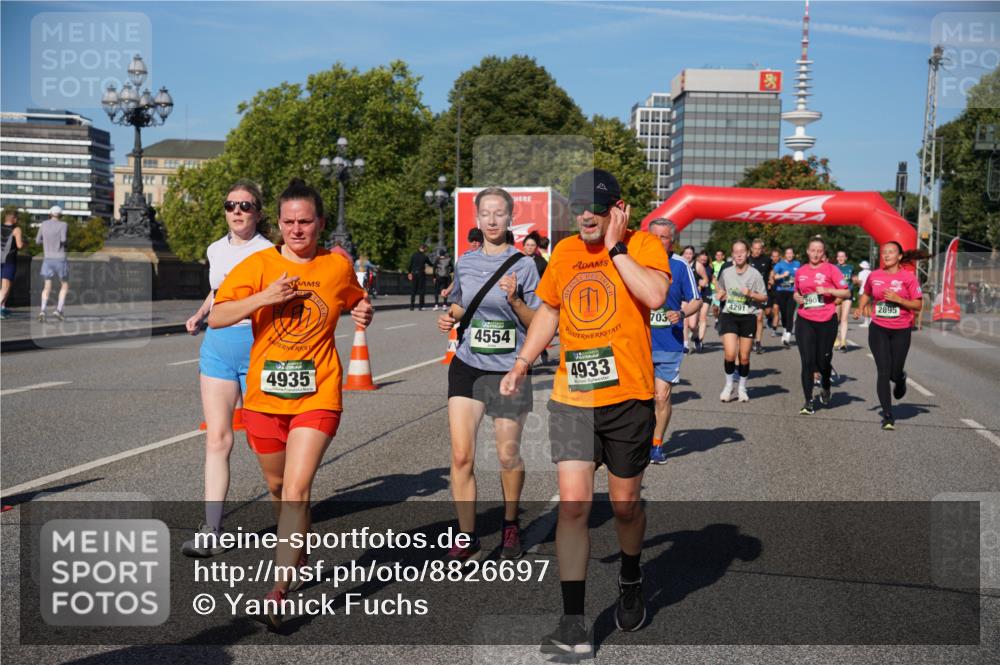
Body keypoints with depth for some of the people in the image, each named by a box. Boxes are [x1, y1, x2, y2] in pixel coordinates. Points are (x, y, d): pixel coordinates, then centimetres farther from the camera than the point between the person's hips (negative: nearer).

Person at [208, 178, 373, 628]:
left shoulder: (338, 267, 4)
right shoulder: (259, 265, 0)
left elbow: (355, 301, 24)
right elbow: (217, 317, -5)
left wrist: (363, 313, 0)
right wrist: (264, 297, -19)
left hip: (317, 396, -2)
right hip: (264, 396, 2)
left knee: (297, 489, -15)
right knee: (277, 486, 17)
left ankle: (279, 589, -12)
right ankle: (298, 553, 44)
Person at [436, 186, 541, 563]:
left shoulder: (523, 264, -4)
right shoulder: (465, 263, 6)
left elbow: (538, 323, -4)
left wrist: (514, 299, -20)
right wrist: (449, 317, 2)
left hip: (509, 370, -2)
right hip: (467, 367, 2)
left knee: (508, 457, 8)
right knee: (461, 455, -7)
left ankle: (510, 525, 32)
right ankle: (467, 540, 2)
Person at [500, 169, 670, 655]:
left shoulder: (643, 245, -5)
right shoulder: (564, 251, 9)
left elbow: (655, 294, -25)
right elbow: (549, 310, 23)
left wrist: (616, 247, -17)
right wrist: (522, 364, 18)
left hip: (628, 397, -3)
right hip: (571, 398, 3)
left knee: (625, 504, 12)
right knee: (572, 504, -8)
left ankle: (630, 580, 42)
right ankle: (573, 622, -3)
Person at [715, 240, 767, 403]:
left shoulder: (754, 274, -3)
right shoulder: (726, 272, 4)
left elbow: (764, 298, 2)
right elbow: (720, 289, 23)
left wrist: (751, 294, -16)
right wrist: (719, 294, 1)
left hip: (748, 317, -1)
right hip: (729, 316, 1)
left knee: (744, 357, 4)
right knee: (730, 354, -15)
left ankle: (742, 388, 24)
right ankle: (729, 385, 6)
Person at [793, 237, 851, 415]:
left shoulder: (830, 269, -2)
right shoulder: (800, 272, 9)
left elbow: (846, 292, -4)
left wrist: (827, 290, -17)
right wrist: (797, 297, 3)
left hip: (826, 321, -2)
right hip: (805, 321, 2)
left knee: (823, 360, 4)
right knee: (807, 361, -4)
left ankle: (825, 387, 37)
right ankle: (808, 401, 2)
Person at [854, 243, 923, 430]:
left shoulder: (908, 277, -6)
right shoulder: (874, 276, 3)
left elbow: (918, 305, -5)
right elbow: (866, 294, 23)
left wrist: (897, 299, -18)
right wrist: (861, 308, 5)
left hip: (901, 331, -1)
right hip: (878, 330, 1)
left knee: (895, 373, 6)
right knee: (883, 372, -6)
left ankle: (901, 379, 46)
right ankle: (887, 416, 0)